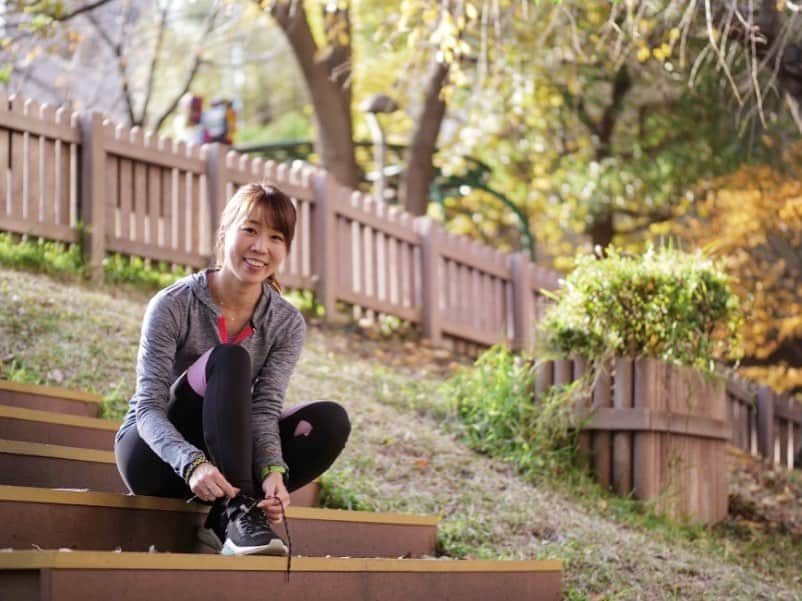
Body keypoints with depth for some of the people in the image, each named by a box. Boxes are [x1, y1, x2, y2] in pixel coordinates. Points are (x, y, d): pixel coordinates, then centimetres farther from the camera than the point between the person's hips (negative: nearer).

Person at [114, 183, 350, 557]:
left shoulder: (287, 324, -5)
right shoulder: (174, 306, -17)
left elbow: (265, 409, -15)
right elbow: (149, 408, -23)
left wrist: (273, 471, -37)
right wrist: (193, 464, -42)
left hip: (224, 456, 5)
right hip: (153, 456, -4)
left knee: (330, 420, -17)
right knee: (228, 359, -29)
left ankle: (223, 519, -21)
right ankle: (236, 511, -42)